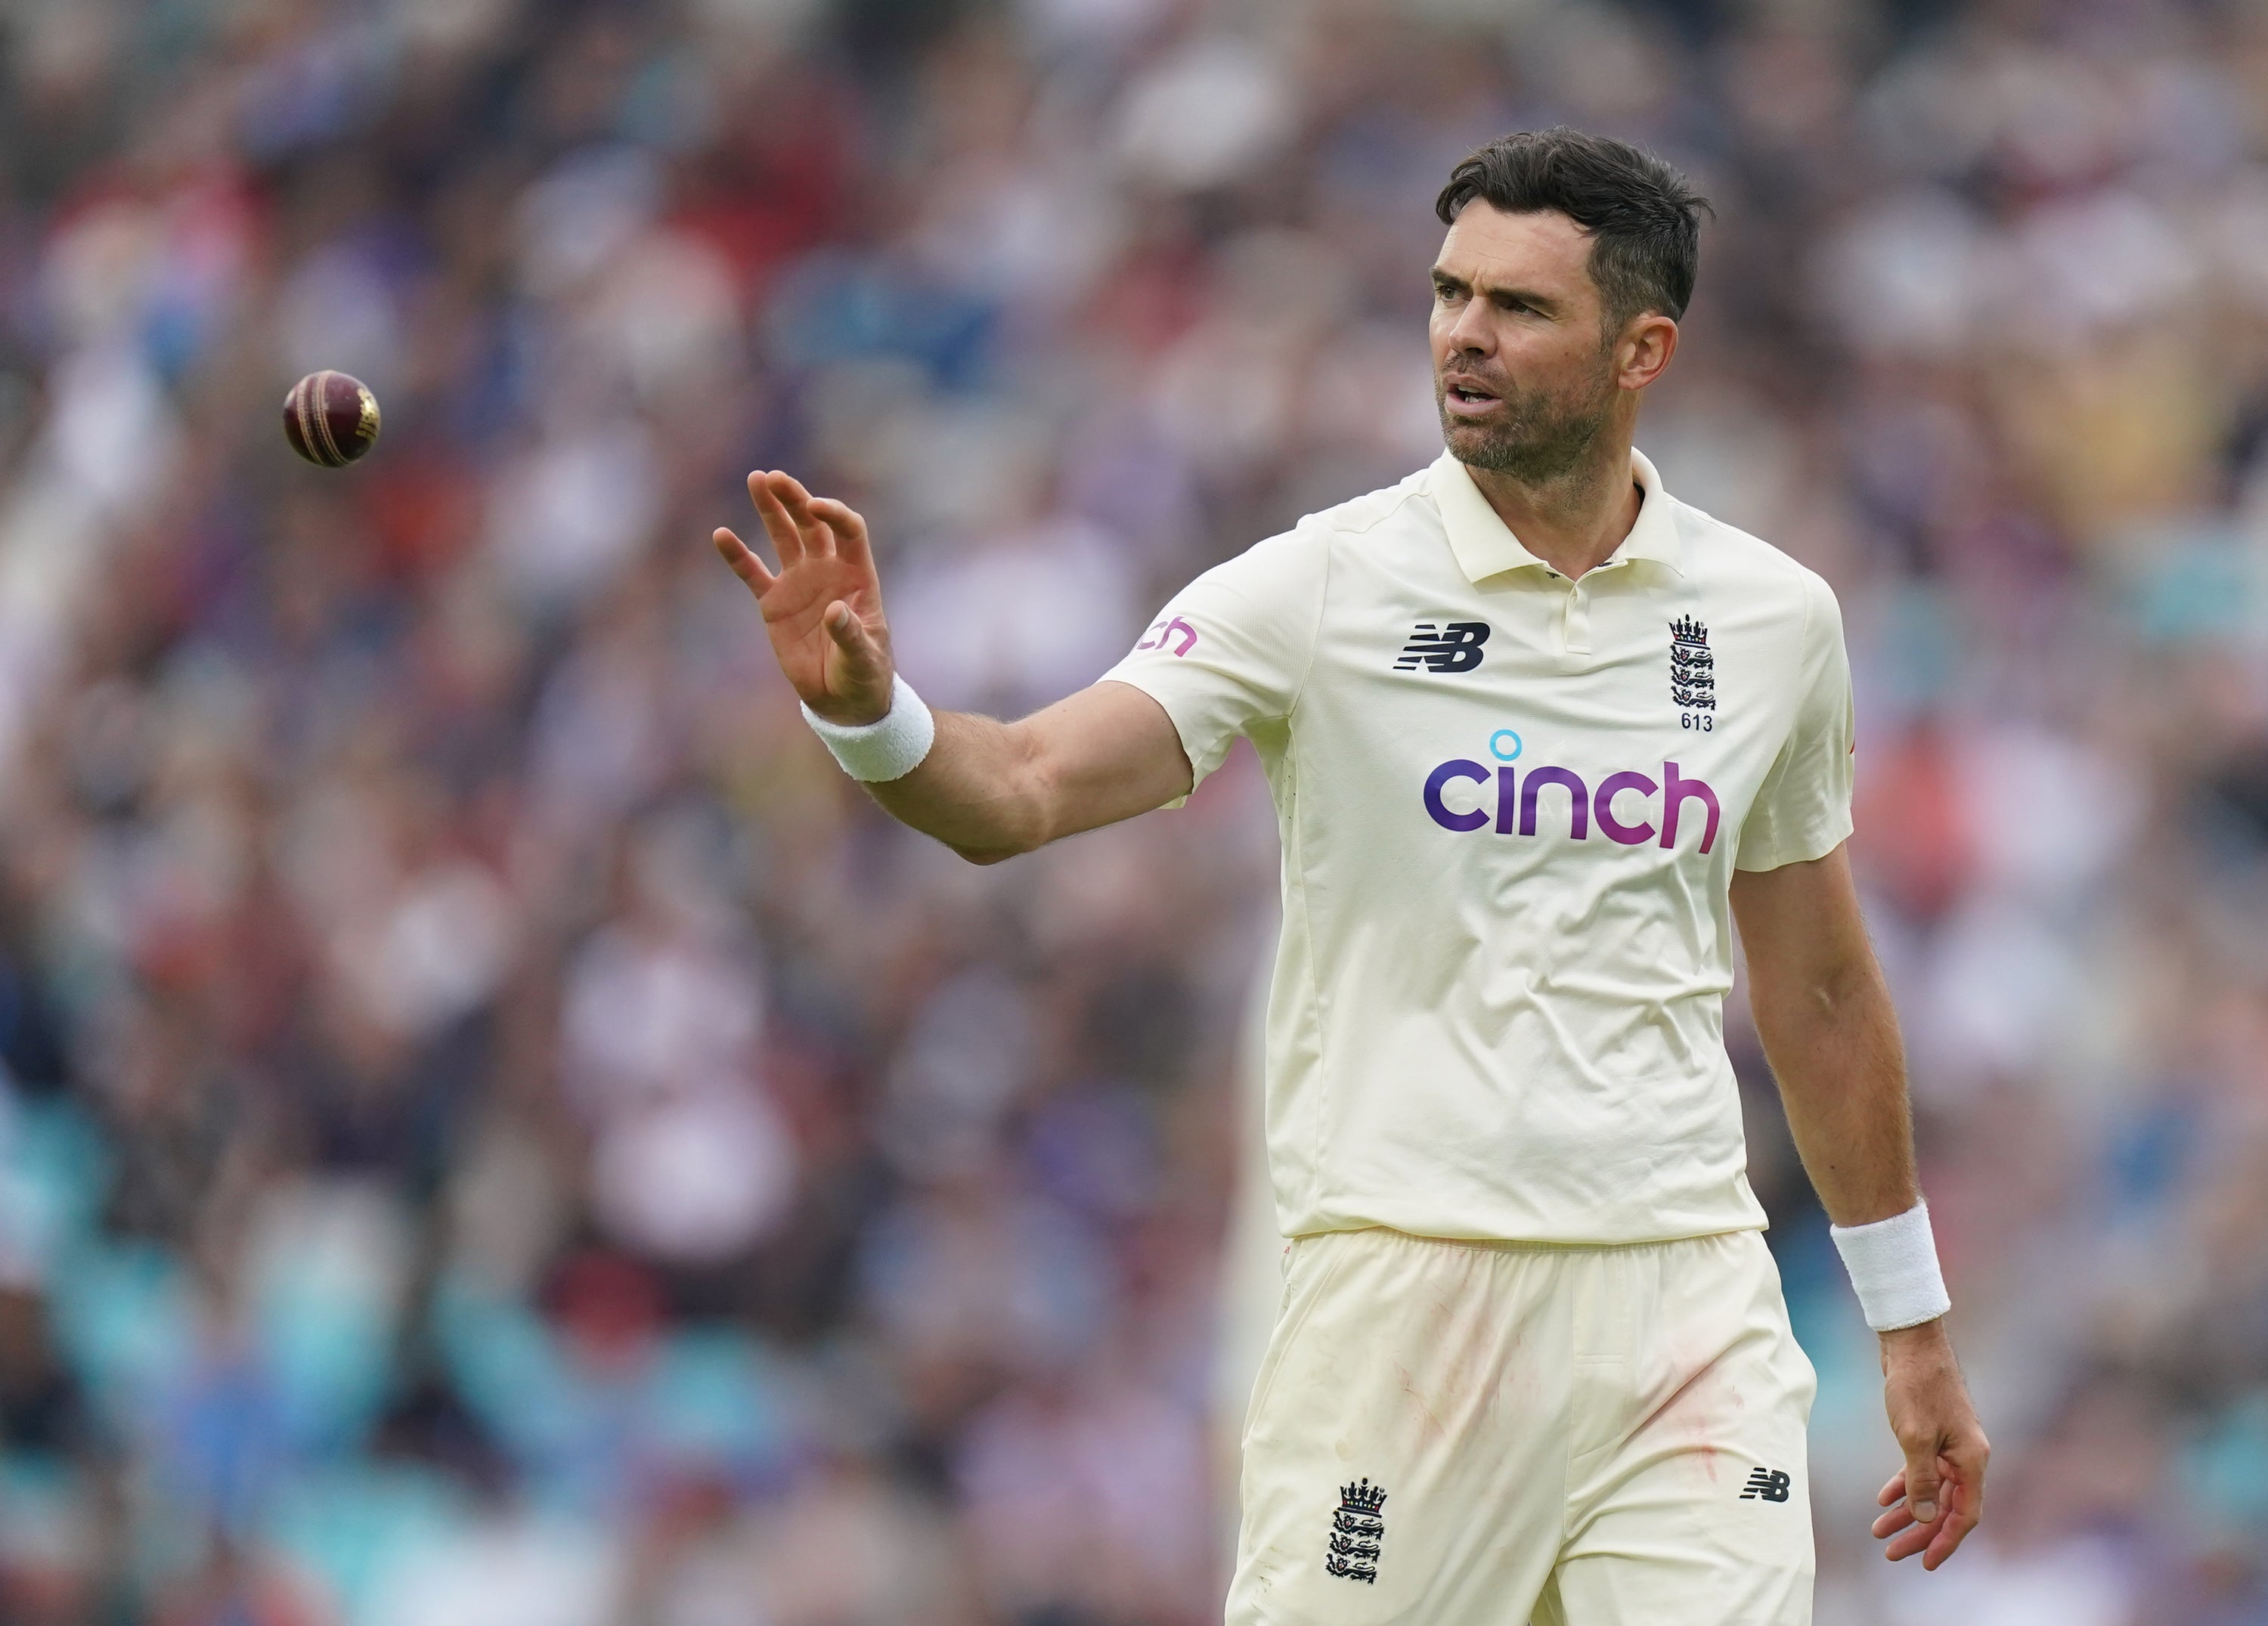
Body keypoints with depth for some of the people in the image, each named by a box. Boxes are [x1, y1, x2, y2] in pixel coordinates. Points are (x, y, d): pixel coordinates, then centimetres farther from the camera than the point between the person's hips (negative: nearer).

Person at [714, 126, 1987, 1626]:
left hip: (1692, 1299, 3)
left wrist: (1913, 1328, 21)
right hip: (1407, 1291, -3)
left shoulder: (1774, 617, 7)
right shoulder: (1322, 588, -4)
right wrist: (868, 708, -36)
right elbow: (1021, 794, -15)